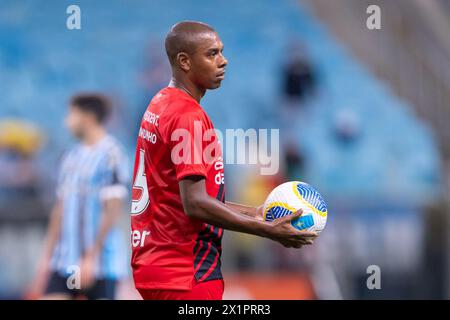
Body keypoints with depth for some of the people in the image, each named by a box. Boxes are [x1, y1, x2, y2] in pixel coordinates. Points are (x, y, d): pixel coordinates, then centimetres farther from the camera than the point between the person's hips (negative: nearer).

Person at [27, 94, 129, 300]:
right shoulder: (72, 157, 13)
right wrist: (46, 258, 14)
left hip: (100, 265, -7)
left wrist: (90, 258, -18)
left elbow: (112, 211, -15)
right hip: (64, 263, 7)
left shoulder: (110, 154, -10)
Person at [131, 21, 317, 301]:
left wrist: (251, 214, 17)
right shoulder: (189, 116, -15)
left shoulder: (161, 105, 14)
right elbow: (195, 204, -22)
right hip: (185, 277, -10)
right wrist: (269, 231, -18)